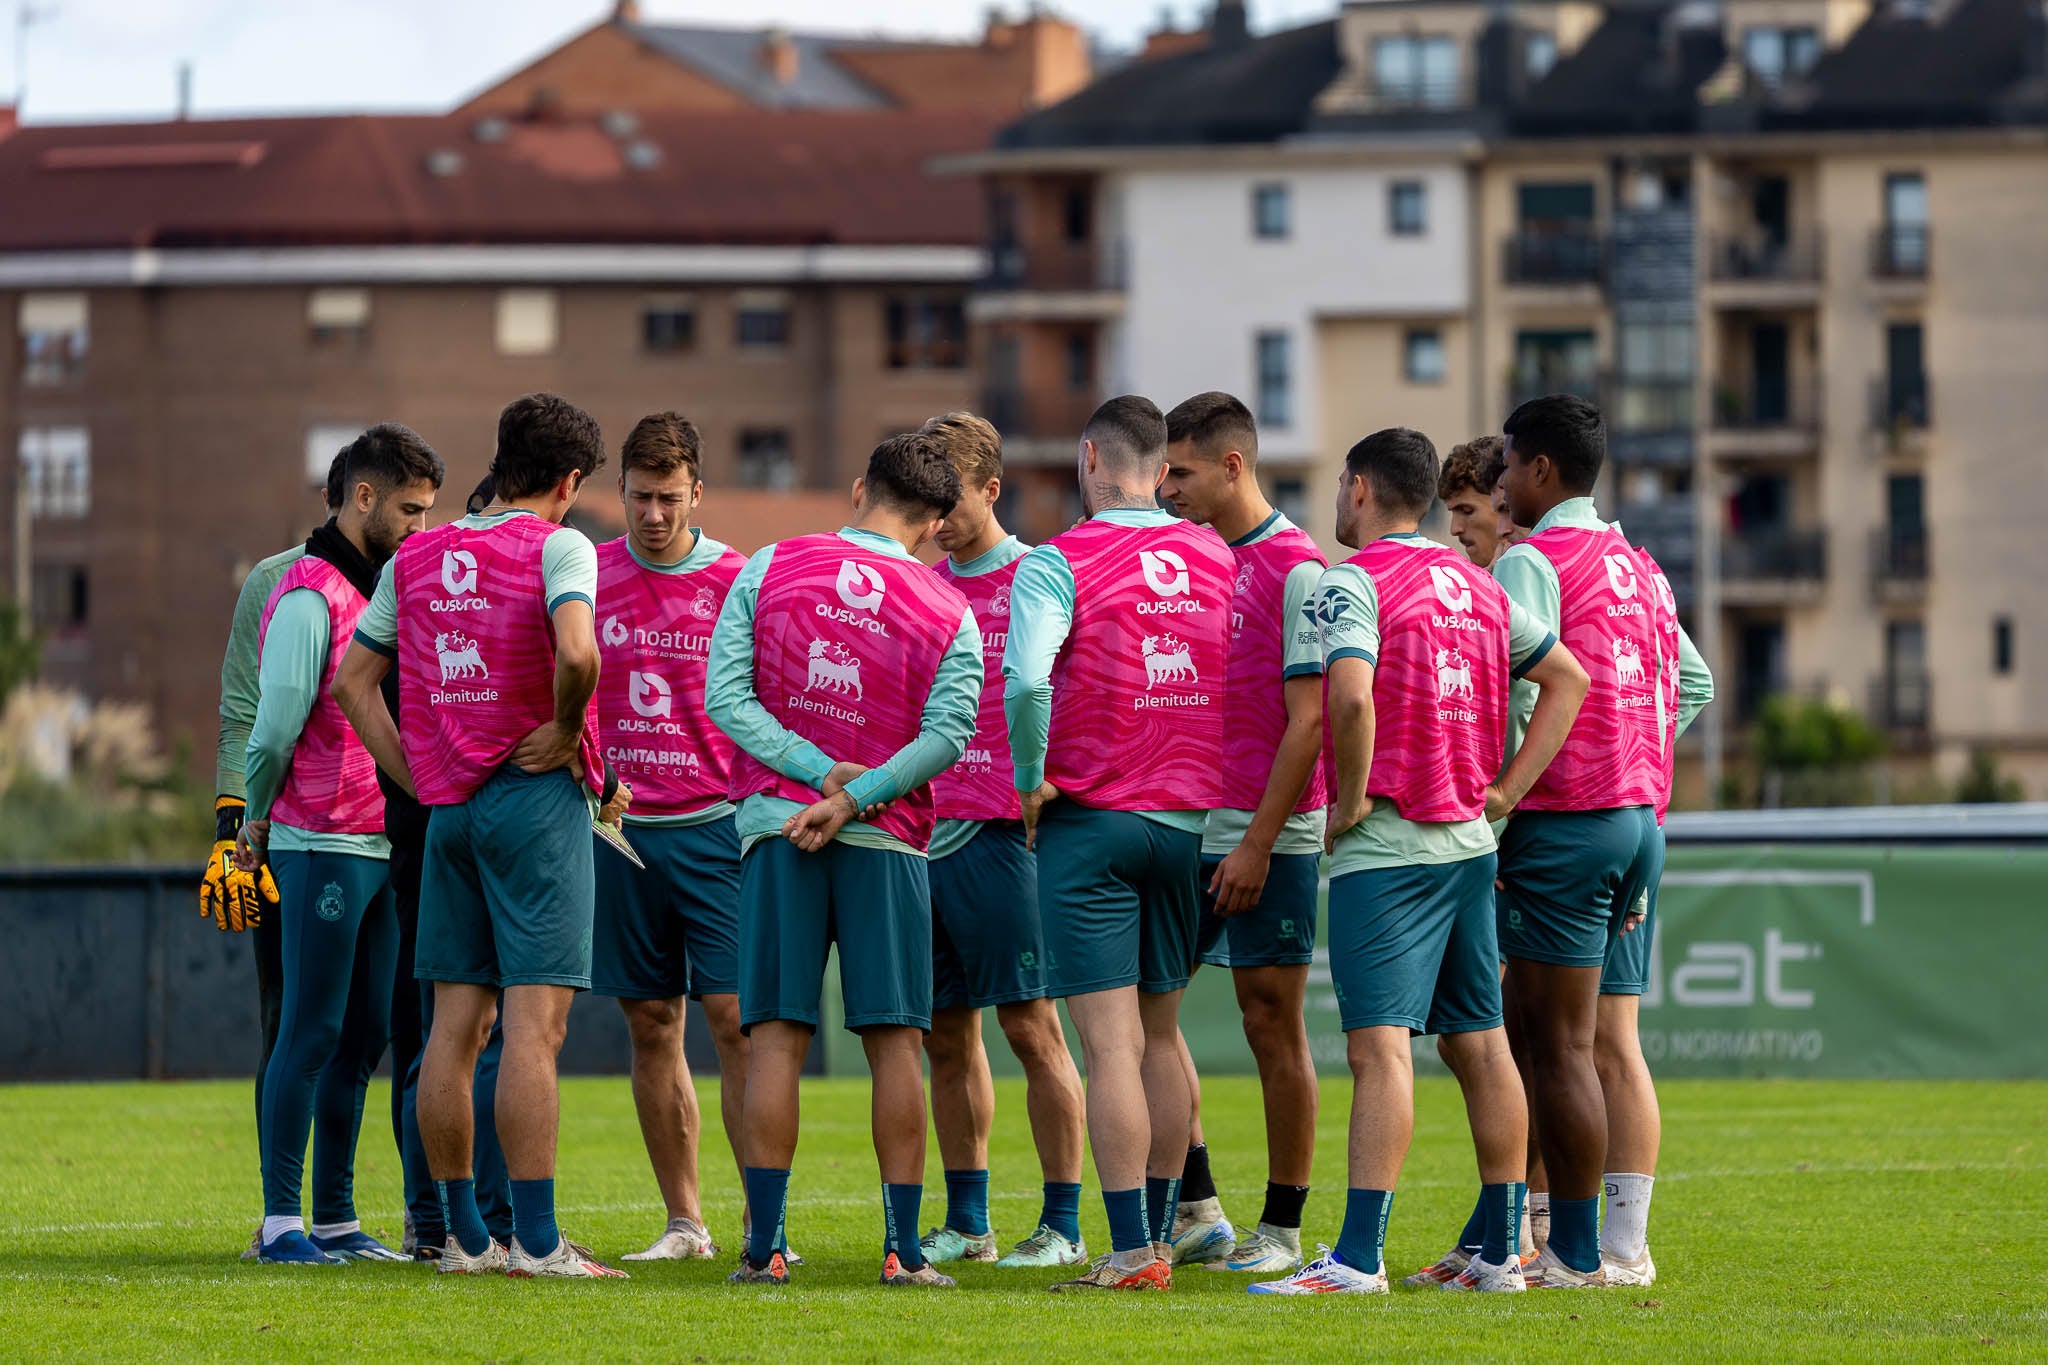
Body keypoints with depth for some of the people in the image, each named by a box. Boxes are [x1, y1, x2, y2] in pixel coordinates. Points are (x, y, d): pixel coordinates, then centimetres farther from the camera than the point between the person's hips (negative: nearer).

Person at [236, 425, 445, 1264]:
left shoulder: (384, 589, 17)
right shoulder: (309, 596, -11)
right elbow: (276, 724, -12)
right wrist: (258, 821, 0)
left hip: (383, 845, 8)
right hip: (322, 845, -8)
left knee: (363, 1037, 9)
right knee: (313, 1031, -7)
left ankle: (336, 1221, 13)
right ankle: (281, 1220, -4)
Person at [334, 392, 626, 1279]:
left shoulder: (416, 558, 12)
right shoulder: (557, 547, -7)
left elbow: (353, 680, 14)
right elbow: (577, 653, -25)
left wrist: (417, 778, 13)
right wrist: (567, 732, -8)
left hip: (449, 807, 6)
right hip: (536, 802, -6)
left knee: (454, 1026, 9)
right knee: (535, 1023, -8)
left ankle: (463, 1236, 13)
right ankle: (535, 1241, -11)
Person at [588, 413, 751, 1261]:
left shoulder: (738, 581, -1)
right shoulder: (587, 577, 5)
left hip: (714, 829, -3)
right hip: (620, 830, 3)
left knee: (736, 1020, -9)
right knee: (652, 1028, 5)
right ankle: (683, 1221, 12)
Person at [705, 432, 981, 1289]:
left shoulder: (769, 568, 4)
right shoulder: (948, 612, 3)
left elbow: (725, 695, -3)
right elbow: (947, 735, -9)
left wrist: (822, 772, -7)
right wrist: (855, 797, -13)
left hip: (777, 829, 1)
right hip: (887, 841, 0)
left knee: (775, 1035, 0)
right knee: (895, 1042, 3)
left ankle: (764, 1245, -3)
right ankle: (904, 1249, 1)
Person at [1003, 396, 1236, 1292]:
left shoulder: (1058, 564, -9)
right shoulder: (1219, 561, 6)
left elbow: (1027, 680, -23)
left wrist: (1031, 782, -8)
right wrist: (1225, 784, 13)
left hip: (1091, 817, -5)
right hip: (1191, 819, 5)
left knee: (1110, 1046, -5)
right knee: (1160, 1034, 15)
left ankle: (1132, 1251, -10)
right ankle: (1159, 1235, 19)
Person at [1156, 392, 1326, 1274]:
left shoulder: (1298, 571, -10)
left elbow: (1308, 720, -13)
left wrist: (1257, 843, -17)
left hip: (1268, 832, -8)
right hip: (1188, 827, 8)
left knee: (1272, 1021, -1)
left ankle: (1281, 1228, 7)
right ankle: (1196, 1211, 12)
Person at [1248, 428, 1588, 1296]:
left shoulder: (1352, 583, -9)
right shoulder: (1477, 586, 13)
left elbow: (1350, 695, -25)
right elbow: (1568, 677, 17)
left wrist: (1350, 798, -12)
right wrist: (1506, 788, 12)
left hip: (1385, 845, -7)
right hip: (1469, 840, 7)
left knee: (1380, 1047, -12)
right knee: (1479, 1044, 10)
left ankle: (1359, 1258, -18)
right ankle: (1502, 1252, 13)